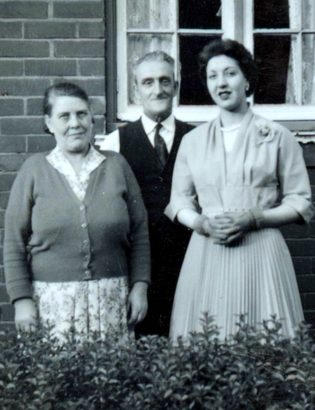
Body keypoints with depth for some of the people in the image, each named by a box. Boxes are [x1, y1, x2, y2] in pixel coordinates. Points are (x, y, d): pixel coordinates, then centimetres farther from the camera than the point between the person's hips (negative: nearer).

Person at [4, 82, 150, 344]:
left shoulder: (116, 165, 8)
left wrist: (140, 286, 3)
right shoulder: (34, 170, 4)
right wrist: (22, 300, -2)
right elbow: (14, 243, 3)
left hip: (112, 298, 1)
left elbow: (139, 233, 9)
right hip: (53, 300, -1)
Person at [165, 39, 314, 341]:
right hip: (206, 255, 2)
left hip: (260, 252, -2)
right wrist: (200, 222, -6)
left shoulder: (277, 137, 6)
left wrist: (253, 218, -11)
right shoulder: (193, 141, 14)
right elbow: (179, 201, 15)